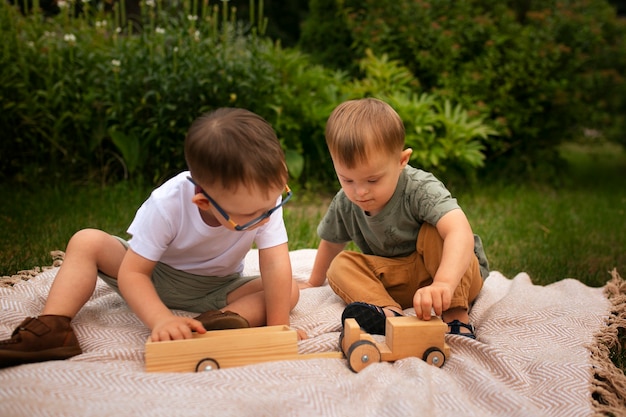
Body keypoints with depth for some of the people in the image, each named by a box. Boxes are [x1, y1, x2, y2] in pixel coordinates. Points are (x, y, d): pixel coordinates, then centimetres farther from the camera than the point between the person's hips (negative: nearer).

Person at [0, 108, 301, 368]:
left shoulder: (265, 195, -30)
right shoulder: (166, 205, -33)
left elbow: (275, 265, -32)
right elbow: (132, 273, -29)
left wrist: (278, 326, -40)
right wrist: (162, 320, -45)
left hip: (218, 290, 1)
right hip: (155, 277, -1)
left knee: (290, 291, -23)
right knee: (87, 242, -21)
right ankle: (51, 329, -28)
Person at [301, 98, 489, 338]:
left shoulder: (421, 190, -28)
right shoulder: (345, 204, -9)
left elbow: (460, 232, -46)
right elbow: (331, 242, 12)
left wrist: (443, 284, -62)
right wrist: (314, 283, 27)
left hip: (458, 274, -4)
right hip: (400, 284, 5)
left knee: (434, 233, -32)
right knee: (340, 265, -15)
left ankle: (456, 316, -32)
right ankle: (390, 312, -38)